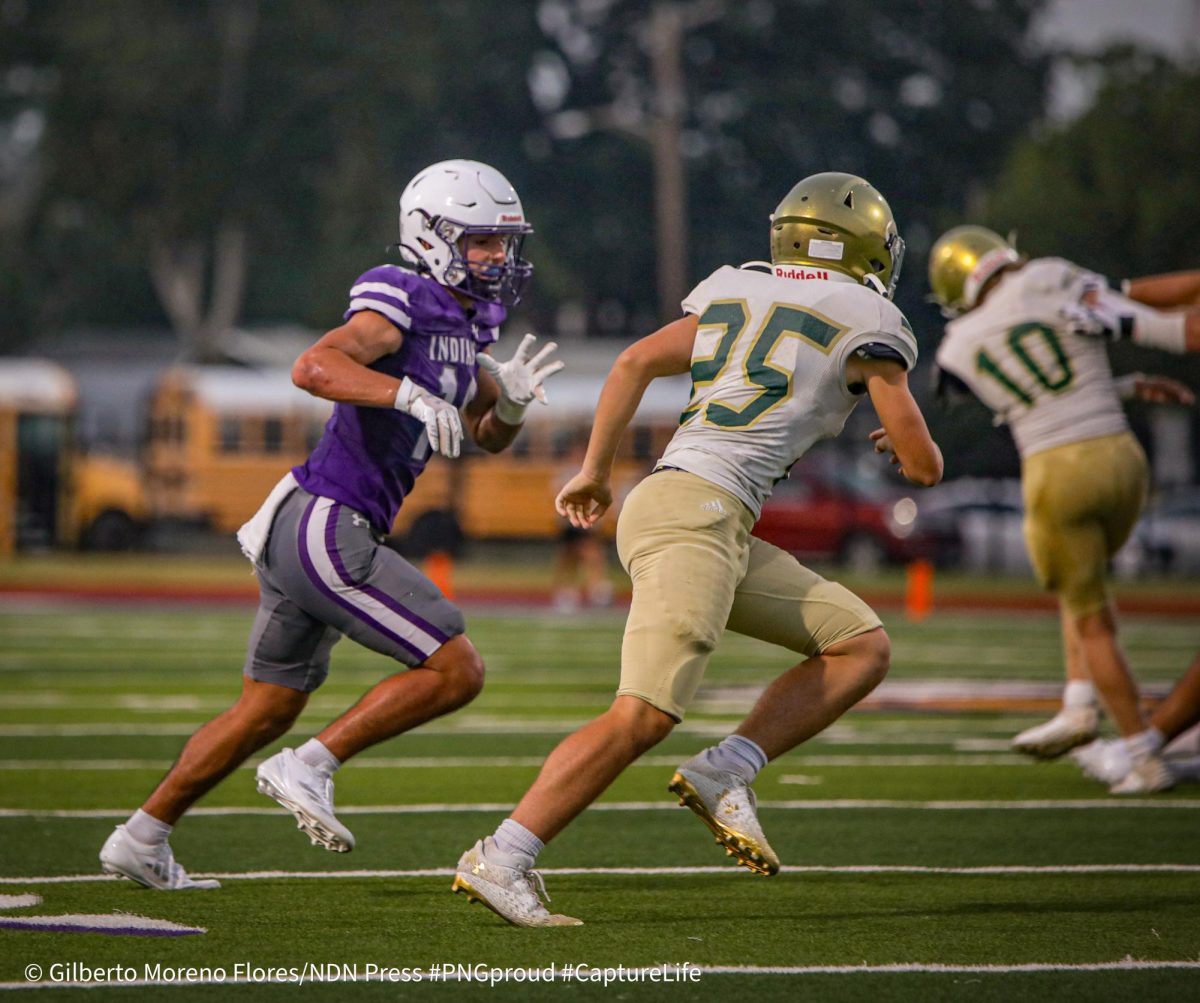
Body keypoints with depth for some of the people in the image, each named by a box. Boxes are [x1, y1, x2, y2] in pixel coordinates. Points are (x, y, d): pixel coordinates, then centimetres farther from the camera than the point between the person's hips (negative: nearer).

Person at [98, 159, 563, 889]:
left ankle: (142, 838, 26)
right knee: (456, 671, -10)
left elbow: (490, 436, 25)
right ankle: (311, 767, -6)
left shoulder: (463, 324, 16)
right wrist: (411, 394, -38)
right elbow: (315, 367, -28)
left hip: (303, 531, 10)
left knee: (269, 709, 19)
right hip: (327, 529, -10)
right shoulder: (402, 304, -12)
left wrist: (511, 397, 3)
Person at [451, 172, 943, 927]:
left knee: (862, 649, 12)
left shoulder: (737, 292, 21)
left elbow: (636, 363, 19)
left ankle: (726, 774, 0)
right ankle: (501, 861, -20)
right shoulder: (869, 324, 3)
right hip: (699, 507, -8)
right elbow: (925, 465, 6)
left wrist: (595, 469, 27)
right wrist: (908, 448, 29)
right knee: (643, 717, -16)